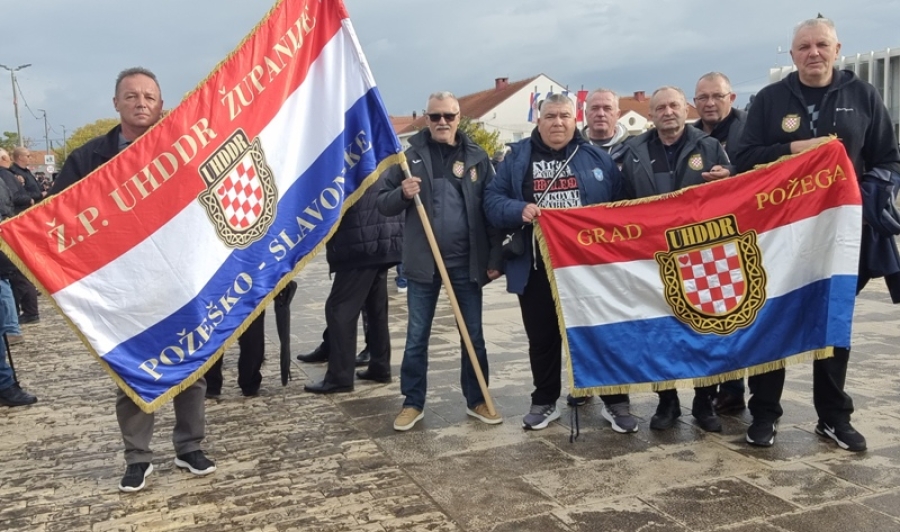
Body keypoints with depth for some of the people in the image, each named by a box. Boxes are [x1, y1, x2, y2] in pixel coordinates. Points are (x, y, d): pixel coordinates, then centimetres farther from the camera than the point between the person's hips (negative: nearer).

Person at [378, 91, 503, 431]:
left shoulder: (477, 157, 4)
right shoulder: (411, 155, 2)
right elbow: (383, 205, 3)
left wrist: (494, 259, -2)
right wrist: (402, 193, -18)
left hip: (467, 262, 0)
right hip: (423, 262, 0)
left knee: (473, 335, 9)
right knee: (416, 337, 7)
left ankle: (477, 400, 23)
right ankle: (413, 403, 20)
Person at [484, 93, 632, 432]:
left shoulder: (597, 158, 5)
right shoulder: (518, 157, 5)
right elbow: (492, 200, 1)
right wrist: (519, 210, -19)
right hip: (536, 267, 0)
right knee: (542, 338, 10)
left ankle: (615, 401, 22)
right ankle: (544, 402, 27)